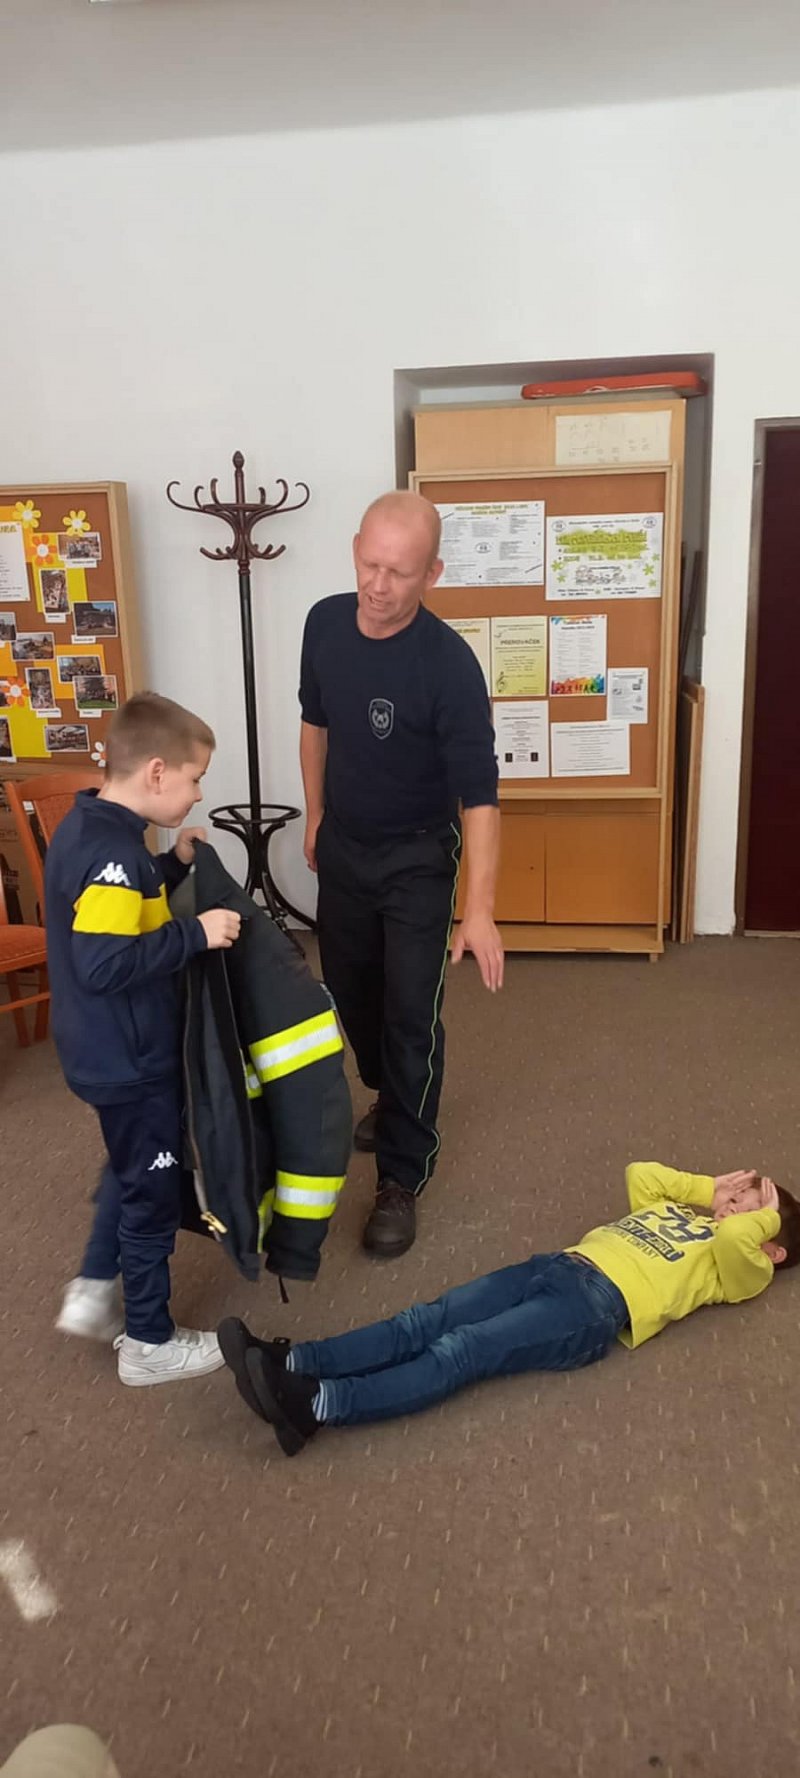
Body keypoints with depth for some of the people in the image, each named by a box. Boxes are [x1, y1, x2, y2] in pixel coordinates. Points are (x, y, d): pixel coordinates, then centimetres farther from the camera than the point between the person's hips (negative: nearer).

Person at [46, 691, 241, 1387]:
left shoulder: (87, 828, 3)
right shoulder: (113, 853, -28)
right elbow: (105, 964, -34)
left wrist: (174, 866, 6)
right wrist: (196, 933, -28)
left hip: (109, 1052, 10)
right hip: (130, 1060, -10)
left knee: (131, 1169, 28)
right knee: (153, 1194, 8)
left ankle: (94, 1292, 38)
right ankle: (149, 1343, 25)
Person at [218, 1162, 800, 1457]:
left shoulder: (742, 1268, 11)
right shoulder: (680, 1209, 33)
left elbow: (738, 1236, -10)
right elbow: (639, 1173, 35)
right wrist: (711, 1189, 32)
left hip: (601, 1306, -7)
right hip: (560, 1267, 7)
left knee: (460, 1352, -26)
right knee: (425, 1321, -13)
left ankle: (317, 1405, -39)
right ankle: (291, 1362, -25)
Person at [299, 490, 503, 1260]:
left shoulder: (449, 664, -27)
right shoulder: (325, 622, -9)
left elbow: (479, 793, -27)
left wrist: (479, 908, -34)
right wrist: (314, 818, 13)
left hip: (417, 858, -6)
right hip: (342, 845, 6)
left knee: (411, 1014, -3)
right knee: (350, 991, 19)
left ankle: (402, 1175, 11)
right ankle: (391, 1097, 45)